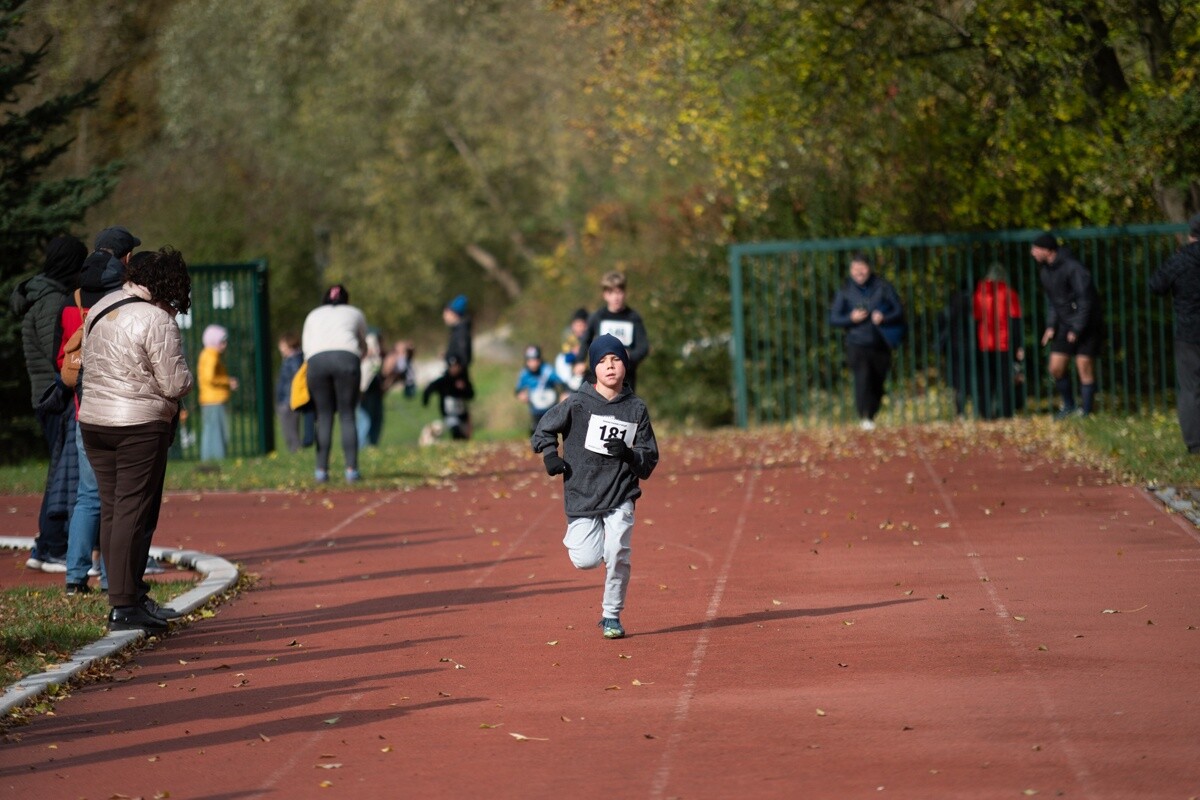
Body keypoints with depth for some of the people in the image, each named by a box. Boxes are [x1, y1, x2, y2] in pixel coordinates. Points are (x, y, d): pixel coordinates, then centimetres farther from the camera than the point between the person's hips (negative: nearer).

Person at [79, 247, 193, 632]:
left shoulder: (100, 309, 10)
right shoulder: (157, 321, -15)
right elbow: (175, 384, -14)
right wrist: (186, 377, 6)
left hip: (93, 419, 8)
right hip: (140, 425, -8)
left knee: (111, 510, 11)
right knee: (133, 513, -5)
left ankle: (132, 596, 16)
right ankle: (124, 606, -7)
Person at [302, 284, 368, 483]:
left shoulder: (314, 315, 31)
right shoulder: (355, 313, 29)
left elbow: (305, 345, 25)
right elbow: (363, 345, 34)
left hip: (317, 360, 1)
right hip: (347, 358, -1)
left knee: (324, 416, 5)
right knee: (347, 416, 1)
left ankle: (321, 470, -2)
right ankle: (351, 469, -9)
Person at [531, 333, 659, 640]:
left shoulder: (636, 409, 3)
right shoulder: (578, 403, -4)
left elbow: (649, 460, 5)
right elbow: (544, 429, 8)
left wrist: (628, 454, -15)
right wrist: (550, 454, -11)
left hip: (620, 496, 1)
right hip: (582, 495, -1)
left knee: (618, 554, -15)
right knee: (586, 560, -10)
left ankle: (611, 616, 7)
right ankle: (576, 535, 28)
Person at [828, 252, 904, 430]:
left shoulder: (882, 287, 4)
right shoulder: (845, 291, 4)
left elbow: (899, 312, 5)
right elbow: (833, 318, 6)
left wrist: (884, 318, -15)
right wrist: (851, 318, -12)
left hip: (880, 344, 2)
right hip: (857, 344, -2)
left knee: (878, 382, 5)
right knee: (862, 378, -20)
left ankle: (871, 415, 21)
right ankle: (864, 417, -25)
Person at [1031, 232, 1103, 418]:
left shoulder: (1073, 268, -20)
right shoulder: (1045, 270, 7)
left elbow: (1086, 300, -19)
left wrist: (1076, 330, -18)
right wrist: (1051, 326, 5)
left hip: (1086, 325, -8)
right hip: (1065, 325, 8)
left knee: (1085, 369, -6)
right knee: (1056, 368, 4)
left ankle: (1085, 411, 1)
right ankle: (1068, 406, 21)